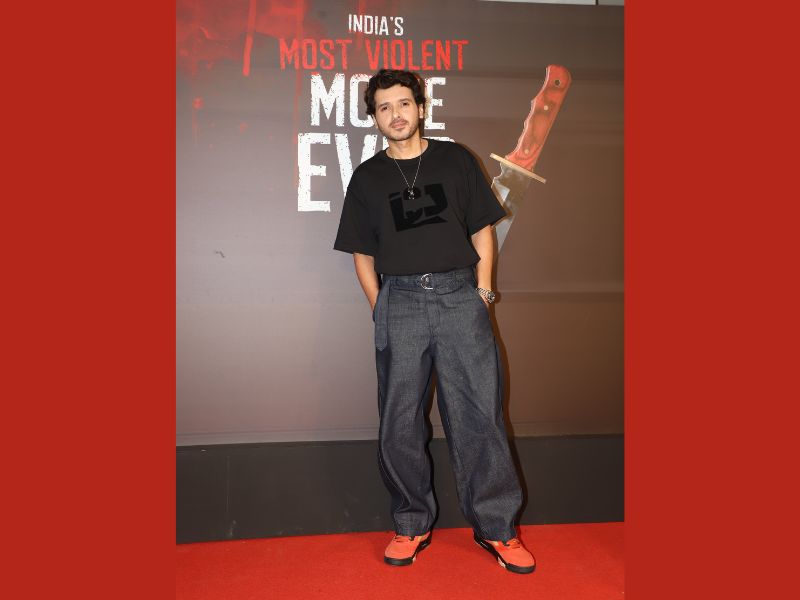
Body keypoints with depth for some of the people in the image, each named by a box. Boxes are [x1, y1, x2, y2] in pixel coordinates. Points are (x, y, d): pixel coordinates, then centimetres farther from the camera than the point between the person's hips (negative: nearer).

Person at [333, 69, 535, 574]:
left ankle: (496, 527, 10)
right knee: (400, 423, 3)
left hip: (460, 293, -1)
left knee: (480, 413, -2)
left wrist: (482, 291, 2)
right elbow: (363, 254, 14)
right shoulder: (367, 177, 12)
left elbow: (483, 231, 12)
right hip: (400, 301, 1)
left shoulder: (456, 160, 11)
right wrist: (380, 310, 4)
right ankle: (413, 525, 18)